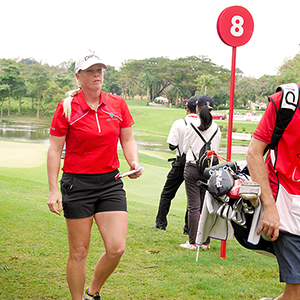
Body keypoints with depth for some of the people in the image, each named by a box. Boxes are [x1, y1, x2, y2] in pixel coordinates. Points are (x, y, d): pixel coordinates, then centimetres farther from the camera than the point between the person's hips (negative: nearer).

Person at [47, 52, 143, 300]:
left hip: (111, 182, 3)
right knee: (79, 252, 2)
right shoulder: (67, 108, -4)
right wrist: (53, 190, -8)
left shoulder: (118, 104, 5)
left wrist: (134, 162, -6)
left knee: (116, 248, -4)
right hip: (77, 184, -3)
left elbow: (128, 140, 14)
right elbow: (54, 150, -3)